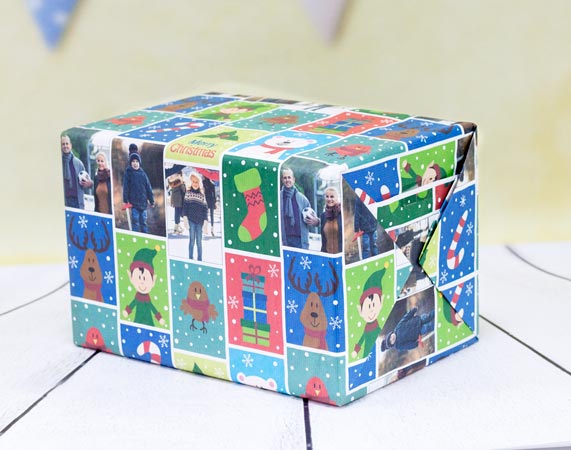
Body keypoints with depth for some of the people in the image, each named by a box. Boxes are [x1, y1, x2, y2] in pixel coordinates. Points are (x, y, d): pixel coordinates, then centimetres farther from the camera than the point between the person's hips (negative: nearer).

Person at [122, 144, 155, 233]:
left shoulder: (143, 173, 10)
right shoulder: (128, 173, 1)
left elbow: (148, 188, 13)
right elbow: (125, 187, -3)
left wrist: (152, 201, 12)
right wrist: (126, 201, -10)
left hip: (143, 202, 3)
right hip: (133, 202, -3)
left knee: (143, 222, 7)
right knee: (135, 222, -5)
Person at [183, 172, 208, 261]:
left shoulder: (202, 194, 4)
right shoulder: (188, 192, 2)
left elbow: (205, 208, 5)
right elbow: (185, 205, 1)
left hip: (199, 220, 1)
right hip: (191, 219, -1)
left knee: (199, 241, 5)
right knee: (192, 239, -1)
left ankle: (200, 259, 11)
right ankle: (191, 258, 5)